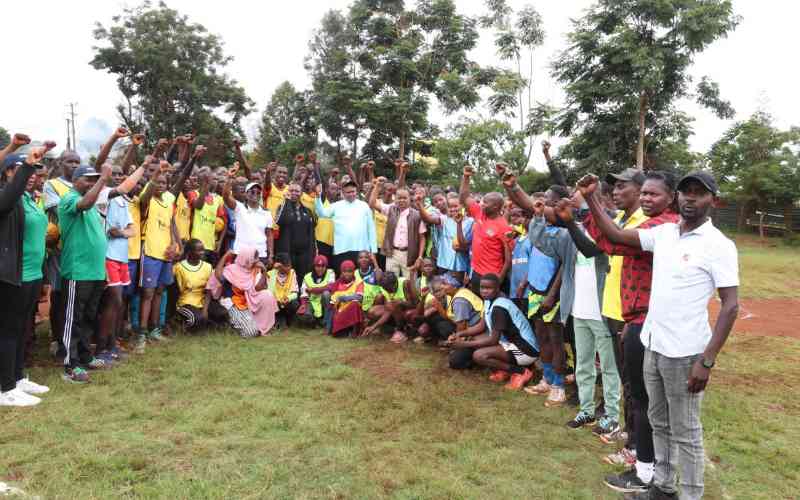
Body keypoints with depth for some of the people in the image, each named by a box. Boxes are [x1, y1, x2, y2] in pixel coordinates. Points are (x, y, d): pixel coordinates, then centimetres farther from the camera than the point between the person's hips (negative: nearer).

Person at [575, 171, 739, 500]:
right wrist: (590, 199, -4)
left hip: (684, 352, -6)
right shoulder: (663, 232, 4)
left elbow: (730, 306, -14)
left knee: (685, 432, 7)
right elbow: (614, 236, 8)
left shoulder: (719, 245, -13)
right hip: (653, 345, 6)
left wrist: (707, 361, -19)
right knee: (659, 422, 19)